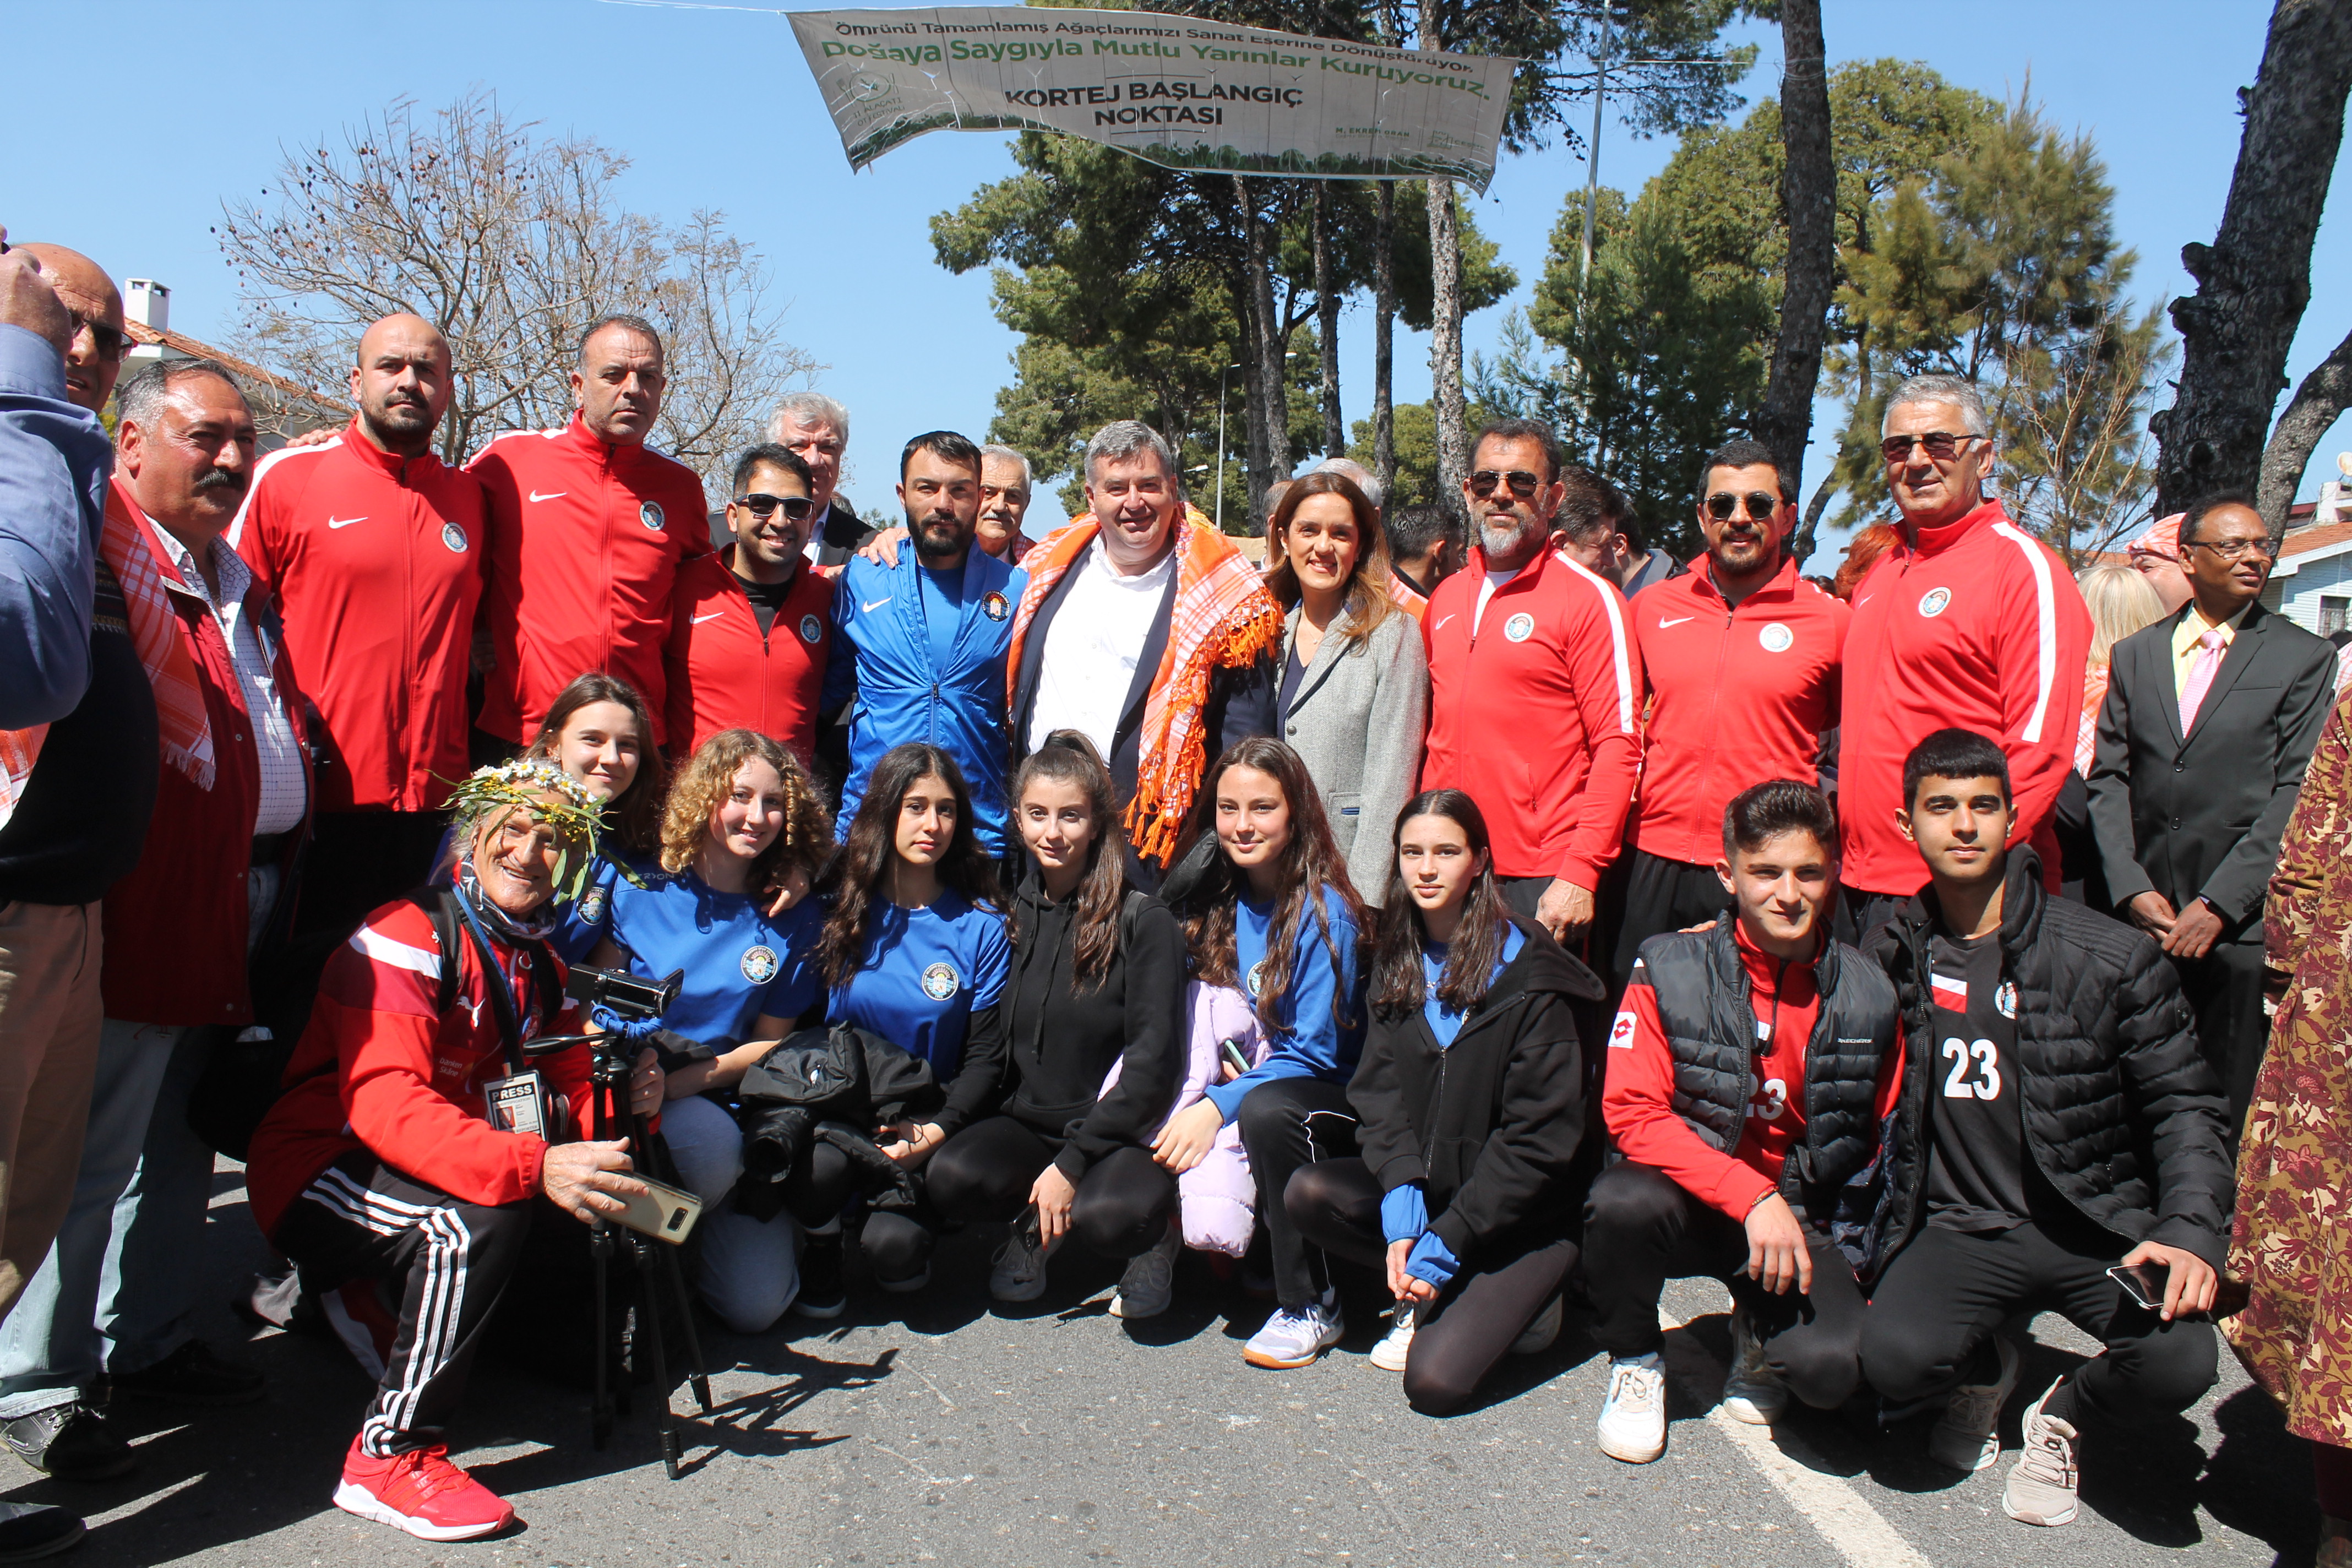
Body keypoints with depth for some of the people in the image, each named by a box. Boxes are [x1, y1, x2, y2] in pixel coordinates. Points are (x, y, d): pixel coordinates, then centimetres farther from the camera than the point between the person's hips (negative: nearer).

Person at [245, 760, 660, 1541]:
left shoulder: (545, 969, 7)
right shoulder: (407, 937, -18)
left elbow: (571, 1093, 3)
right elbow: (384, 1103, -31)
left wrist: (626, 1101, -22)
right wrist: (534, 1167, -44)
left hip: (452, 1171, 8)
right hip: (319, 1175, -8)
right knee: (484, 1216, -32)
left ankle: (383, 1301, 12)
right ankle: (389, 1456, -19)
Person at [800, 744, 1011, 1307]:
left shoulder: (981, 927, -2)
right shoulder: (837, 906, 0)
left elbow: (985, 1057, 0)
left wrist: (937, 1131, -15)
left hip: (927, 1114, 0)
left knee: (893, 1250, -25)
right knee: (819, 1168, -34)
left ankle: (902, 1232, 14)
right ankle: (820, 1241, 3)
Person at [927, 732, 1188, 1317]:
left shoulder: (1143, 920, -7)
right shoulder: (1009, 915, 7)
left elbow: (1153, 1056, -12)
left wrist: (1072, 1163, -19)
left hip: (1123, 1131, -3)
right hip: (1027, 1123, 4)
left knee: (1108, 1216, -34)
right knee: (951, 1175, -27)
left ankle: (1157, 1228, 3)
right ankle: (1038, 1223, 5)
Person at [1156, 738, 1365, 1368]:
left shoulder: (1324, 911, -15)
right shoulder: (1213, 902, 2)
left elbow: (1314, 1052, -18)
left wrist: (1219, 1105, -28)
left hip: (1327, 1098, -5)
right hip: (1246, 1079, 6)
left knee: (1267, 1109, -36)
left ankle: (1311, 1306, -17)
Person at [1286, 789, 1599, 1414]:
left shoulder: (1531, 976, -14)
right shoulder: (1395, 964, 5)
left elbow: (1539, 1139, -15)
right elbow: (1377, 1094, -2)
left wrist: (1442, 1249, -18)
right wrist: (1402, 1215, -18)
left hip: (1523, 1217, -6)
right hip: (1422, 1191, 6)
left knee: (1434, 1381, -22)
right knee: (1307, 1192, -21)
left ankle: (1517, 1302, 6)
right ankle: (1427, 1294, -2)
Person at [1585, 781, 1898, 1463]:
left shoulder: (1867, 996, -1)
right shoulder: (1671, 969, -10)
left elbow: (1876, 1146, 12)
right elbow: (1633, 1113, -15)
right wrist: (1751, 1196, -25)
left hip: (1800, 1218, 1)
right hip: (1692, 1202, -1)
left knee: (1832, 1367, -26)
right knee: (1623, 1201, -35)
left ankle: (1760, 1326, 15)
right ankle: (1634, 1358, -1)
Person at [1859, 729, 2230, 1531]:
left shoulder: (2113, 957, -4)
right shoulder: (1890, 957, 1)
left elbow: (2183, 1104, 0)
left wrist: (2191, 1230, -14)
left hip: (2095, 1224, 0)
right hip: (1959, 1229, 1)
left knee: (2178, 1362, -29)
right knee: (1895, 1357, -28)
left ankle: (2064, 1410, 11)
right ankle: (1986, 1369, 14)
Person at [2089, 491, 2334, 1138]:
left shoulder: (2305, 658, 5)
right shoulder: (2133, 655, 13)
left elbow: (2295, 795, -3)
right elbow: (2108, 780, 8)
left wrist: (2219, 904, -10)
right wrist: (2132, 889, -4)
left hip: (2243, 922, -2)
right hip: (2147, 916, 2)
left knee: (2234, 1117, -1)